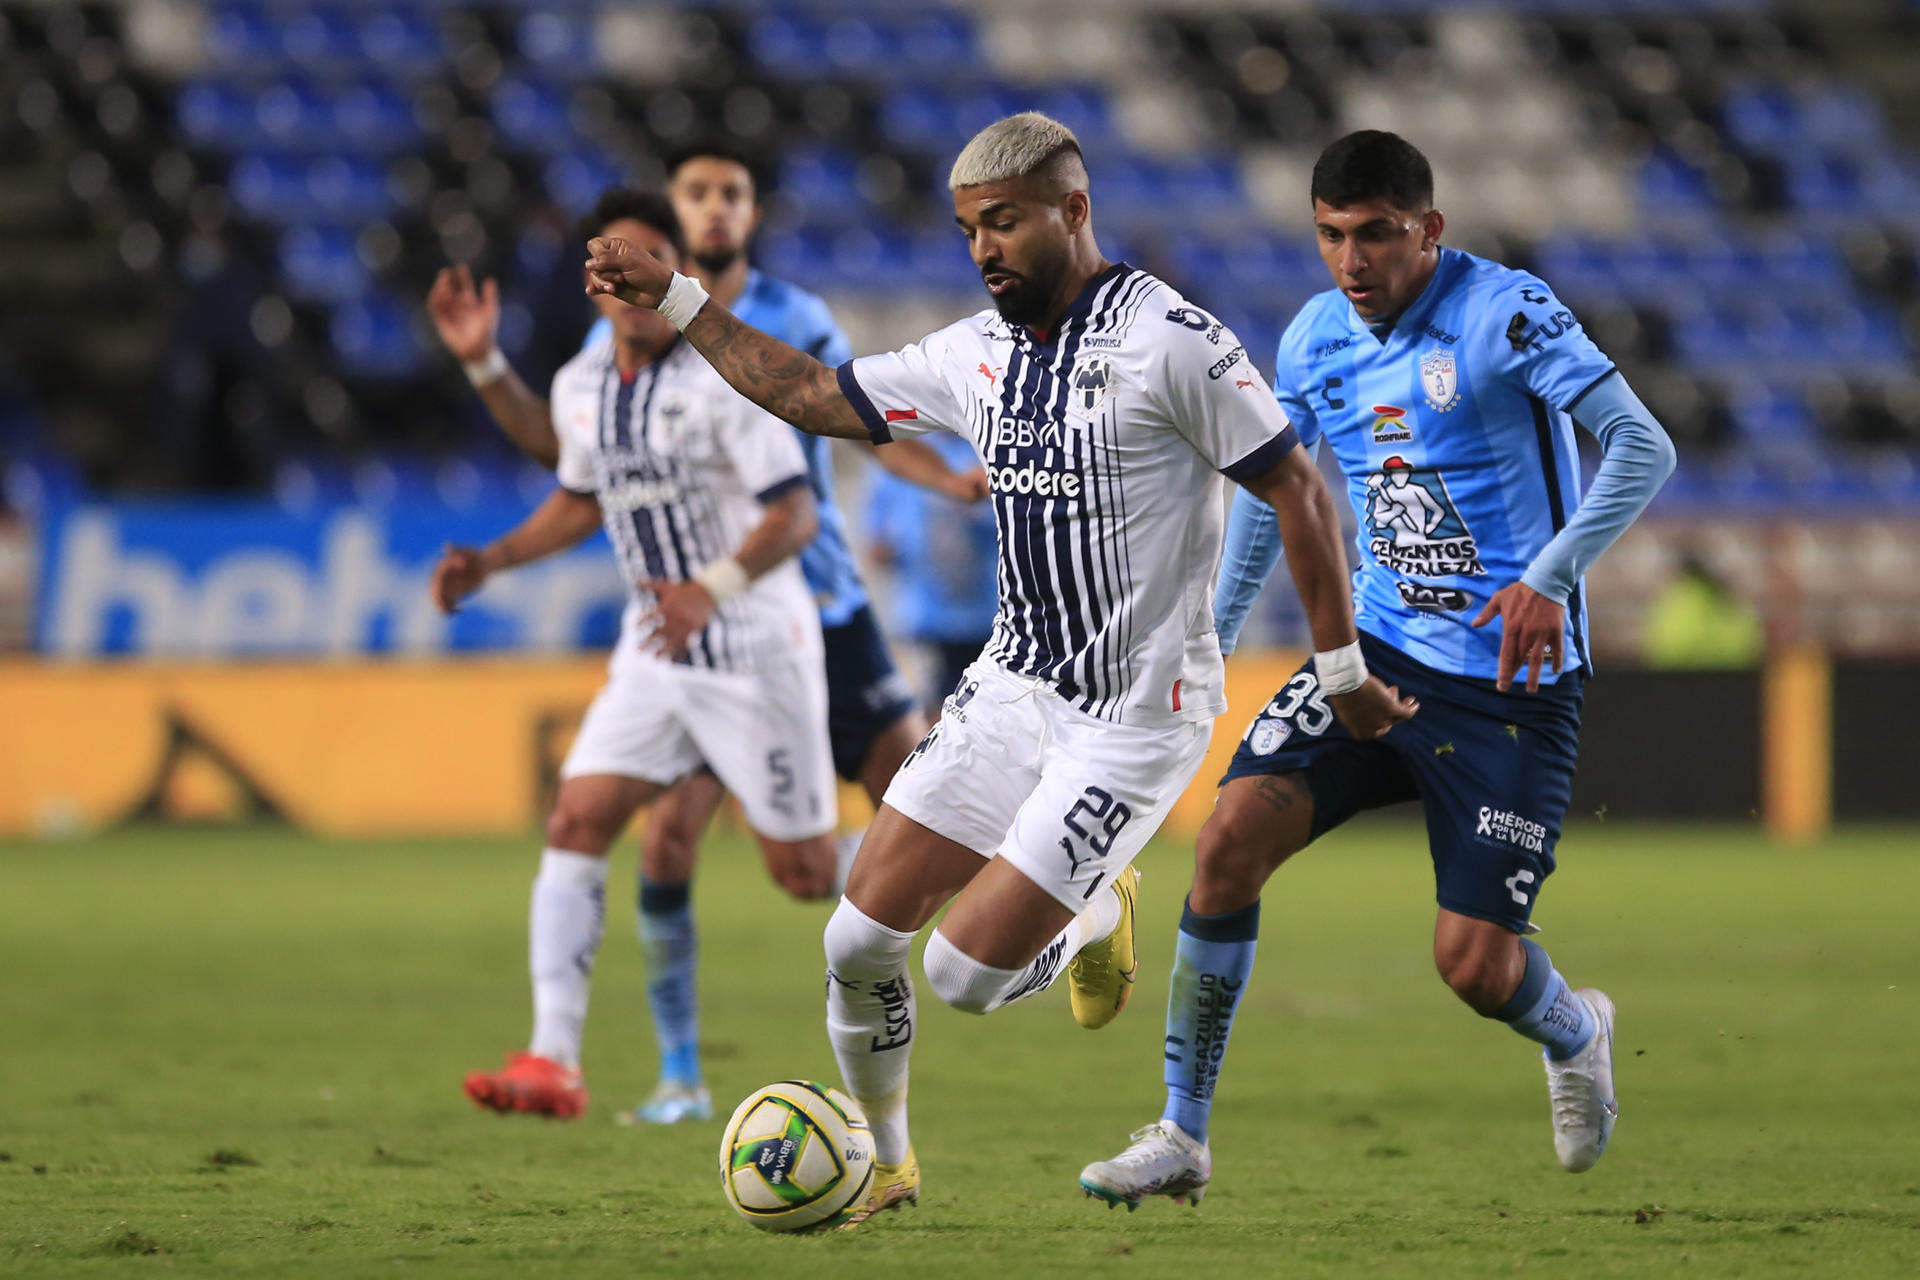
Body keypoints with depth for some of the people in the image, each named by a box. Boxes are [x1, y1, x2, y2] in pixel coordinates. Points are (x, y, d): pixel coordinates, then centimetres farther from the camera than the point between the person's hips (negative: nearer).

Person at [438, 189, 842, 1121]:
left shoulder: (721, 379, -16)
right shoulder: (580, 388, 5)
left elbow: (796, 515, -20)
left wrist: (713, 589, -35)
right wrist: (491, 562, 13)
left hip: (756, 649, -6)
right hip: (656, 653, 6)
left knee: (806, 874, -2)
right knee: (576, 822, -11)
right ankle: (554, 1062, -15)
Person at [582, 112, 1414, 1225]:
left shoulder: (1168, 339, -15)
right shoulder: (979, 353, 6)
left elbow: (1297, 489, -11)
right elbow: (816, 394, 15)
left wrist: (1345, 673, -8)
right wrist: (674, 300, 9)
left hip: (1138, 715, -7)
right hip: (1015, 686, 7)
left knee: (968, 973, -12)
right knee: (860, 941, -2)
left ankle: (1099, 916, 20)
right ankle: (883, 1164, 21)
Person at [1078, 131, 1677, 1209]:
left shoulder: (1505, 312, -14)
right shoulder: (1318, 339, 5)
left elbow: (1643, 446, -21)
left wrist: (1552, 574, -33)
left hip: (1514, 684, -5)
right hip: (1379, 651, 5)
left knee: (1476, 966, -8)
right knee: (1232, 836, -16)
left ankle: (1575, 1035, 31)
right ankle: (1183, 1138, -6)